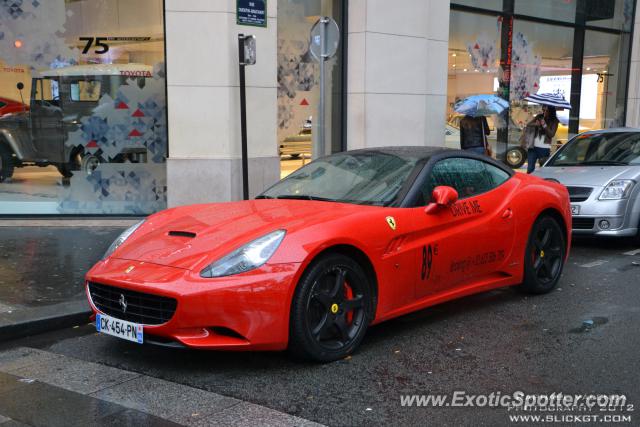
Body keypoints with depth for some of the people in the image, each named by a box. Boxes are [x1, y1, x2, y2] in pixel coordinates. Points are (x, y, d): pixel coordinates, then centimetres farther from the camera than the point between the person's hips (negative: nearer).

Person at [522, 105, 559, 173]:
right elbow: (528, 124, 7)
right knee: (530, 168, 1)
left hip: (544, 148, -2)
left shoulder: (554, 121, 1)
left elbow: (552, 134, -7)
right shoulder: (539, 117, 9)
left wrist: (544, 125, -19)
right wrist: (535, 124, -13)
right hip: (533, 146, 2)